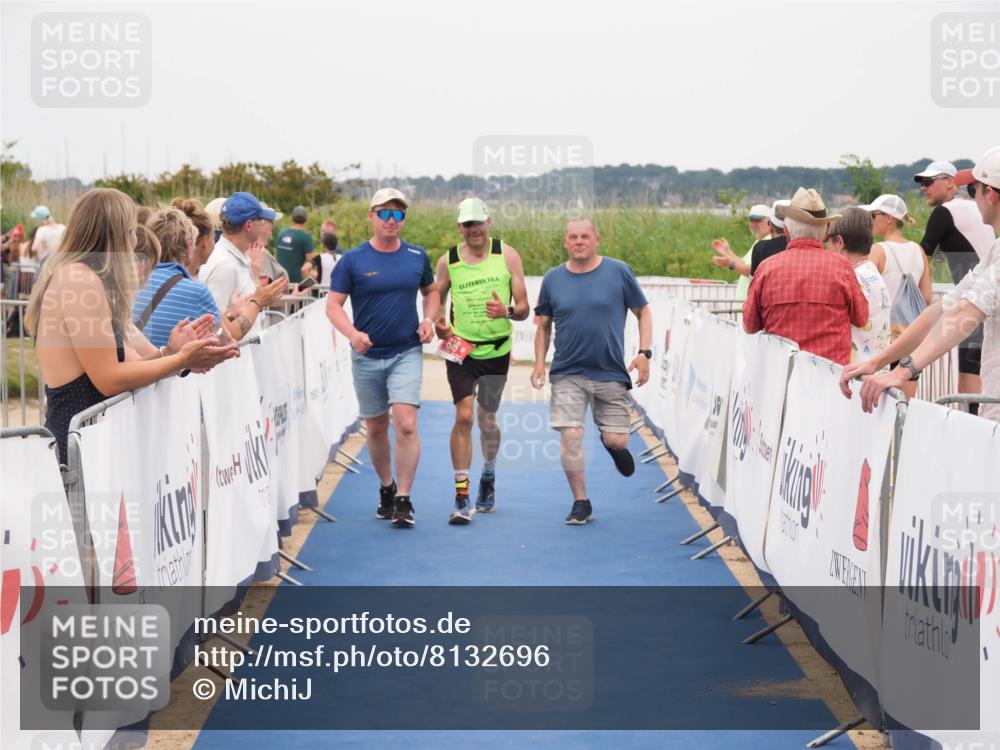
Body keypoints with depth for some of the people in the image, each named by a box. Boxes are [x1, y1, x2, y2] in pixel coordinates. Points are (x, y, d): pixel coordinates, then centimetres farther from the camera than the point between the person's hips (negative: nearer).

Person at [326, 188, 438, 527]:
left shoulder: (417, 257, 4)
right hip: (367, 356, 0)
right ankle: (386, 488, 32)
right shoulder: (352, 260, -3)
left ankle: (403, 499, -8)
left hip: (406, 353, 0)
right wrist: (352, 333, -23)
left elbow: (431, 291, 20)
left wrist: (429, 319, 0)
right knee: (376, 428, 12)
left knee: (406, 425, -15)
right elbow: (333, 304, -5)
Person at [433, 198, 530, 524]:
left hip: (496, 350, 1)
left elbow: (524, 308, -2)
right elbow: (436, 299, 15)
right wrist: (439, 324, -5)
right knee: (463, 417, -14)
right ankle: (461, 497, -10)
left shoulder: (507, 255, -2)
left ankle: (488, 476, 38)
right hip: (460, 348, -1)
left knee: (487, 420, 11)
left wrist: (507, 311, -24)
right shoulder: (448, 261, -1)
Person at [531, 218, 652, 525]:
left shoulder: (619, 272, -2)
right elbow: (544, 326, 12)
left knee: (616, 440, 0)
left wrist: (644, 353, -5)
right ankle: (581, 503, 8)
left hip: (611, 373, -1)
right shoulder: (553, 278, 3)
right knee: (570, 438, -8)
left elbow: (643, 312, 5)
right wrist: (539, 362, 1)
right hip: (567, 374, 1)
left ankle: (611, 443, 39)